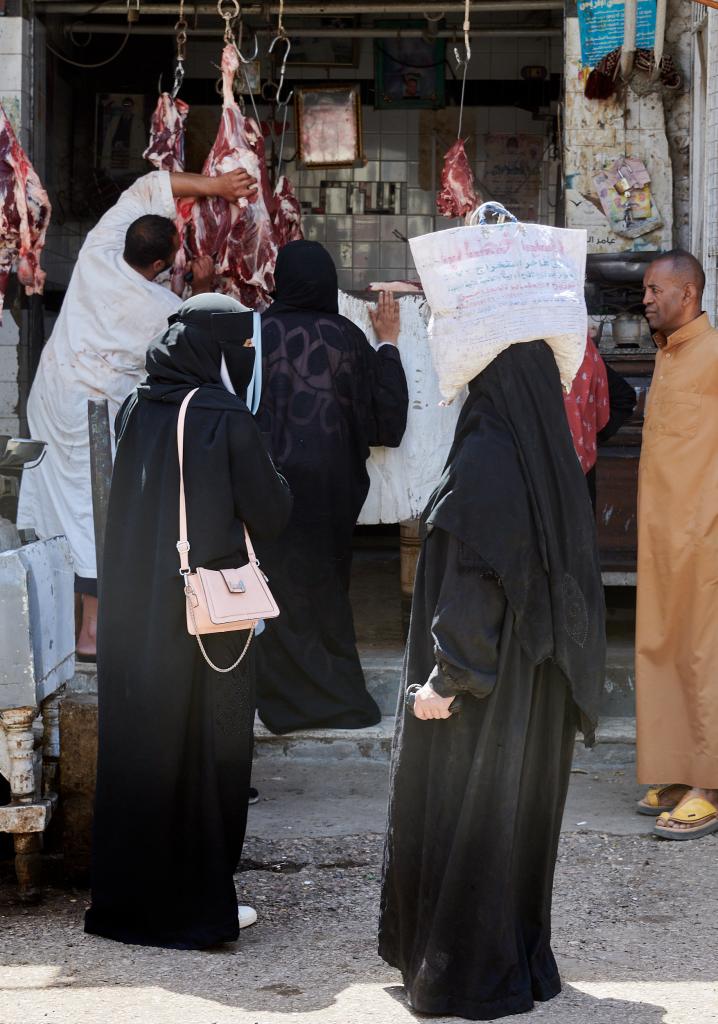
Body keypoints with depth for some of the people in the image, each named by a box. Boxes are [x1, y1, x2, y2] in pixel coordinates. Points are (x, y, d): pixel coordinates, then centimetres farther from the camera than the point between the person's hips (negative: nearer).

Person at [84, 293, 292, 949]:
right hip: (205, 614, -6)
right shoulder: (226, 417, -13)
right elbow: (271, 514, -8)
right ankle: (197, 906, 13)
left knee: (136, 745, 13)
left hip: (131, 612, 6)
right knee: (203, 750, 5)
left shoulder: (136, 410, 3)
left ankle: (127, 897, 24)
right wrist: (264, 472, 9)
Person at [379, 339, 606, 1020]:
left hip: (480, 679, -8)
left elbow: (472, 579, -24)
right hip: (536, 677, 8)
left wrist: (445, 678, -19)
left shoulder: (483, 459, -20)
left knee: (457, 815, 5)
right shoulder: (554, 458, 3)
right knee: (520, 808, 17)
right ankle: (523, 961, 27)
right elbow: (573, 571, 9)